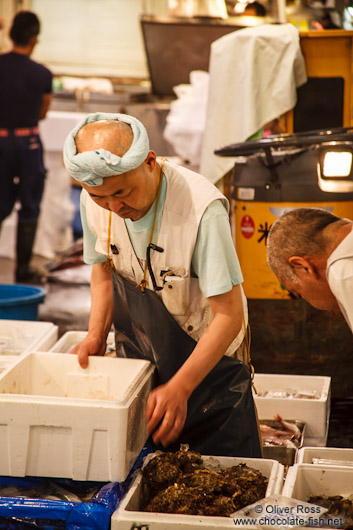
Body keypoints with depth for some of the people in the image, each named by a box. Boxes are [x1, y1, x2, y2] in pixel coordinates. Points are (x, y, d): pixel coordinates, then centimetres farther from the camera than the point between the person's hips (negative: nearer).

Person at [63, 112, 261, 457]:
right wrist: (96, 336, -6)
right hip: (136, 364, 5)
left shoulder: (202, 208, -31)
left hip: (209, 365, -4)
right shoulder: (93, 202, -12)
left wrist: (179, 388, -31)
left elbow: (229, 315, -26)